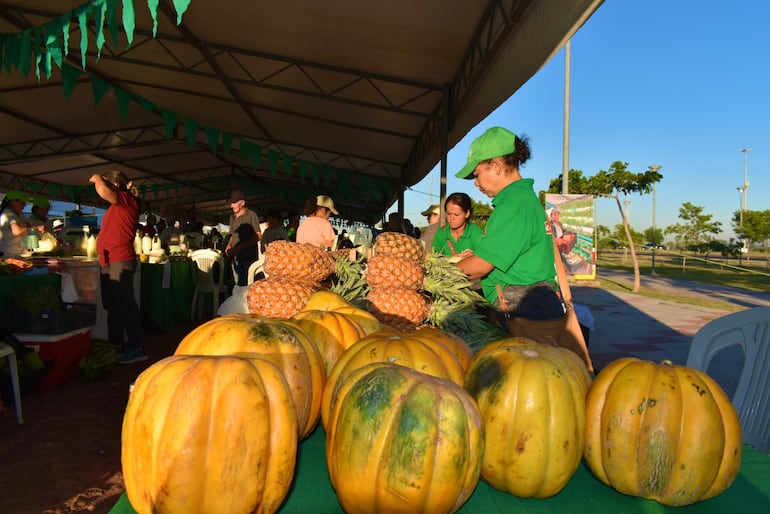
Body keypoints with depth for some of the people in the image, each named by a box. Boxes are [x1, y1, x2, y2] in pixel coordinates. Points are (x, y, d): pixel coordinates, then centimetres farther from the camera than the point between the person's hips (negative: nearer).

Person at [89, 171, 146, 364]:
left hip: (119, 262, -11)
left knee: (125, 305, -11)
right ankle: (115, 344, 25)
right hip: (108, 262, 11)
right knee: (112, 305, 15)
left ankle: (137, 348, -8)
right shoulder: (117, 205, 19)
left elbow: (103, 191, -22)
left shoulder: (127, 200, -8)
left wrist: (97, 179, -4)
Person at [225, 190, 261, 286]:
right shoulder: (232, 217, 16)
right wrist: (229, 245, 3)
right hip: (236, 257, 6)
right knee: (239, 283, 7)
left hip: (248, 257, -6)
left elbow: (257, 236, -11)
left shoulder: (251, 215, -6)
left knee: (247, 284, -10)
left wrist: (240, 247, -18)